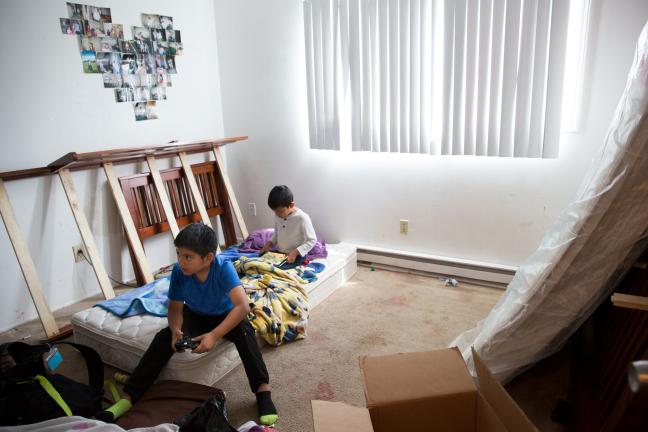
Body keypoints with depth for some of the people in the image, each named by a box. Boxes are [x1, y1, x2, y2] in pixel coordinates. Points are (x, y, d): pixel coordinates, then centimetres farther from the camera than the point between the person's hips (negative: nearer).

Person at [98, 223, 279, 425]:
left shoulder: (224, 267, -34)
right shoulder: (179, 271, -24)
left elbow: (243, 306, -43)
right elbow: (175, 308, -12)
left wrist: (215, 335, -51)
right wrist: (175, 330, -34)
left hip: (225, 316, -3)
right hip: (195, 316, 3)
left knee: (244, 330, -33)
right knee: (164, 337, -21)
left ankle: (263, 391, -29)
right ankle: (129, 396, -13)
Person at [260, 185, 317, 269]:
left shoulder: (302, 218, -20)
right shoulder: (278, 216, 2)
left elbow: (312, 240, -15)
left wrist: (296, 252, -23)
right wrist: (270, 243, 3)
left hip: (295, 256, -8)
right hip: (278, 253, 8)